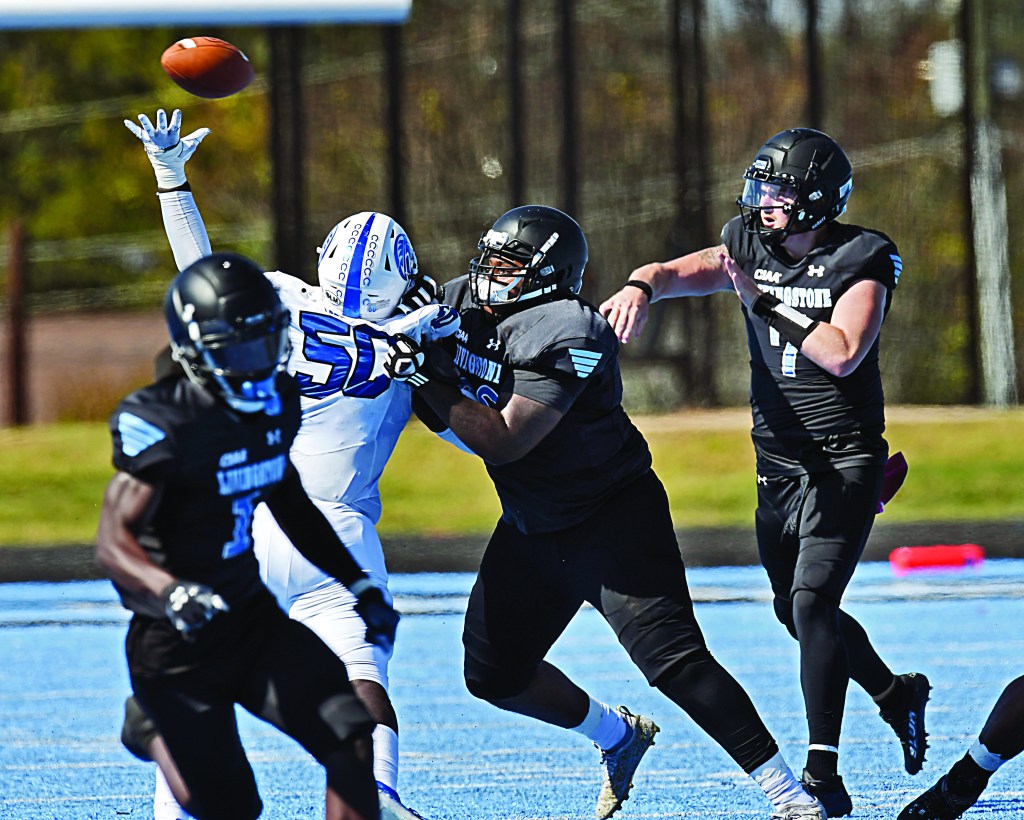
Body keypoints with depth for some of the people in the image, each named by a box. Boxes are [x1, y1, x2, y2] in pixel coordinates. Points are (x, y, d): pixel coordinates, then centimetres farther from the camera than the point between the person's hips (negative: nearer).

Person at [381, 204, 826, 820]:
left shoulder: (566, 337, -26)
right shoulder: (462, 303, -1)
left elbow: (502, 442, -29)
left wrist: (429, 379, -28)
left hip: (613, 518, -8)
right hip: (532, 528, 8)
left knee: (674, 662, -18)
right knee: (493, 672, 8)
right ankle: (618, 736, 31)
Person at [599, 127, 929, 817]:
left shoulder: (862, 262, -12)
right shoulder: (751, 247, 4)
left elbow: (842, 353, -25)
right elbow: (676, 273, -7)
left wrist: (765, 303, -23)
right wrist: (640, 288, -30)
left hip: (846, 462, -7)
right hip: (780, 464, 7)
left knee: (811, 603, -20)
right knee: (799, 612, 16)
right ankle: (897, 695, 42)